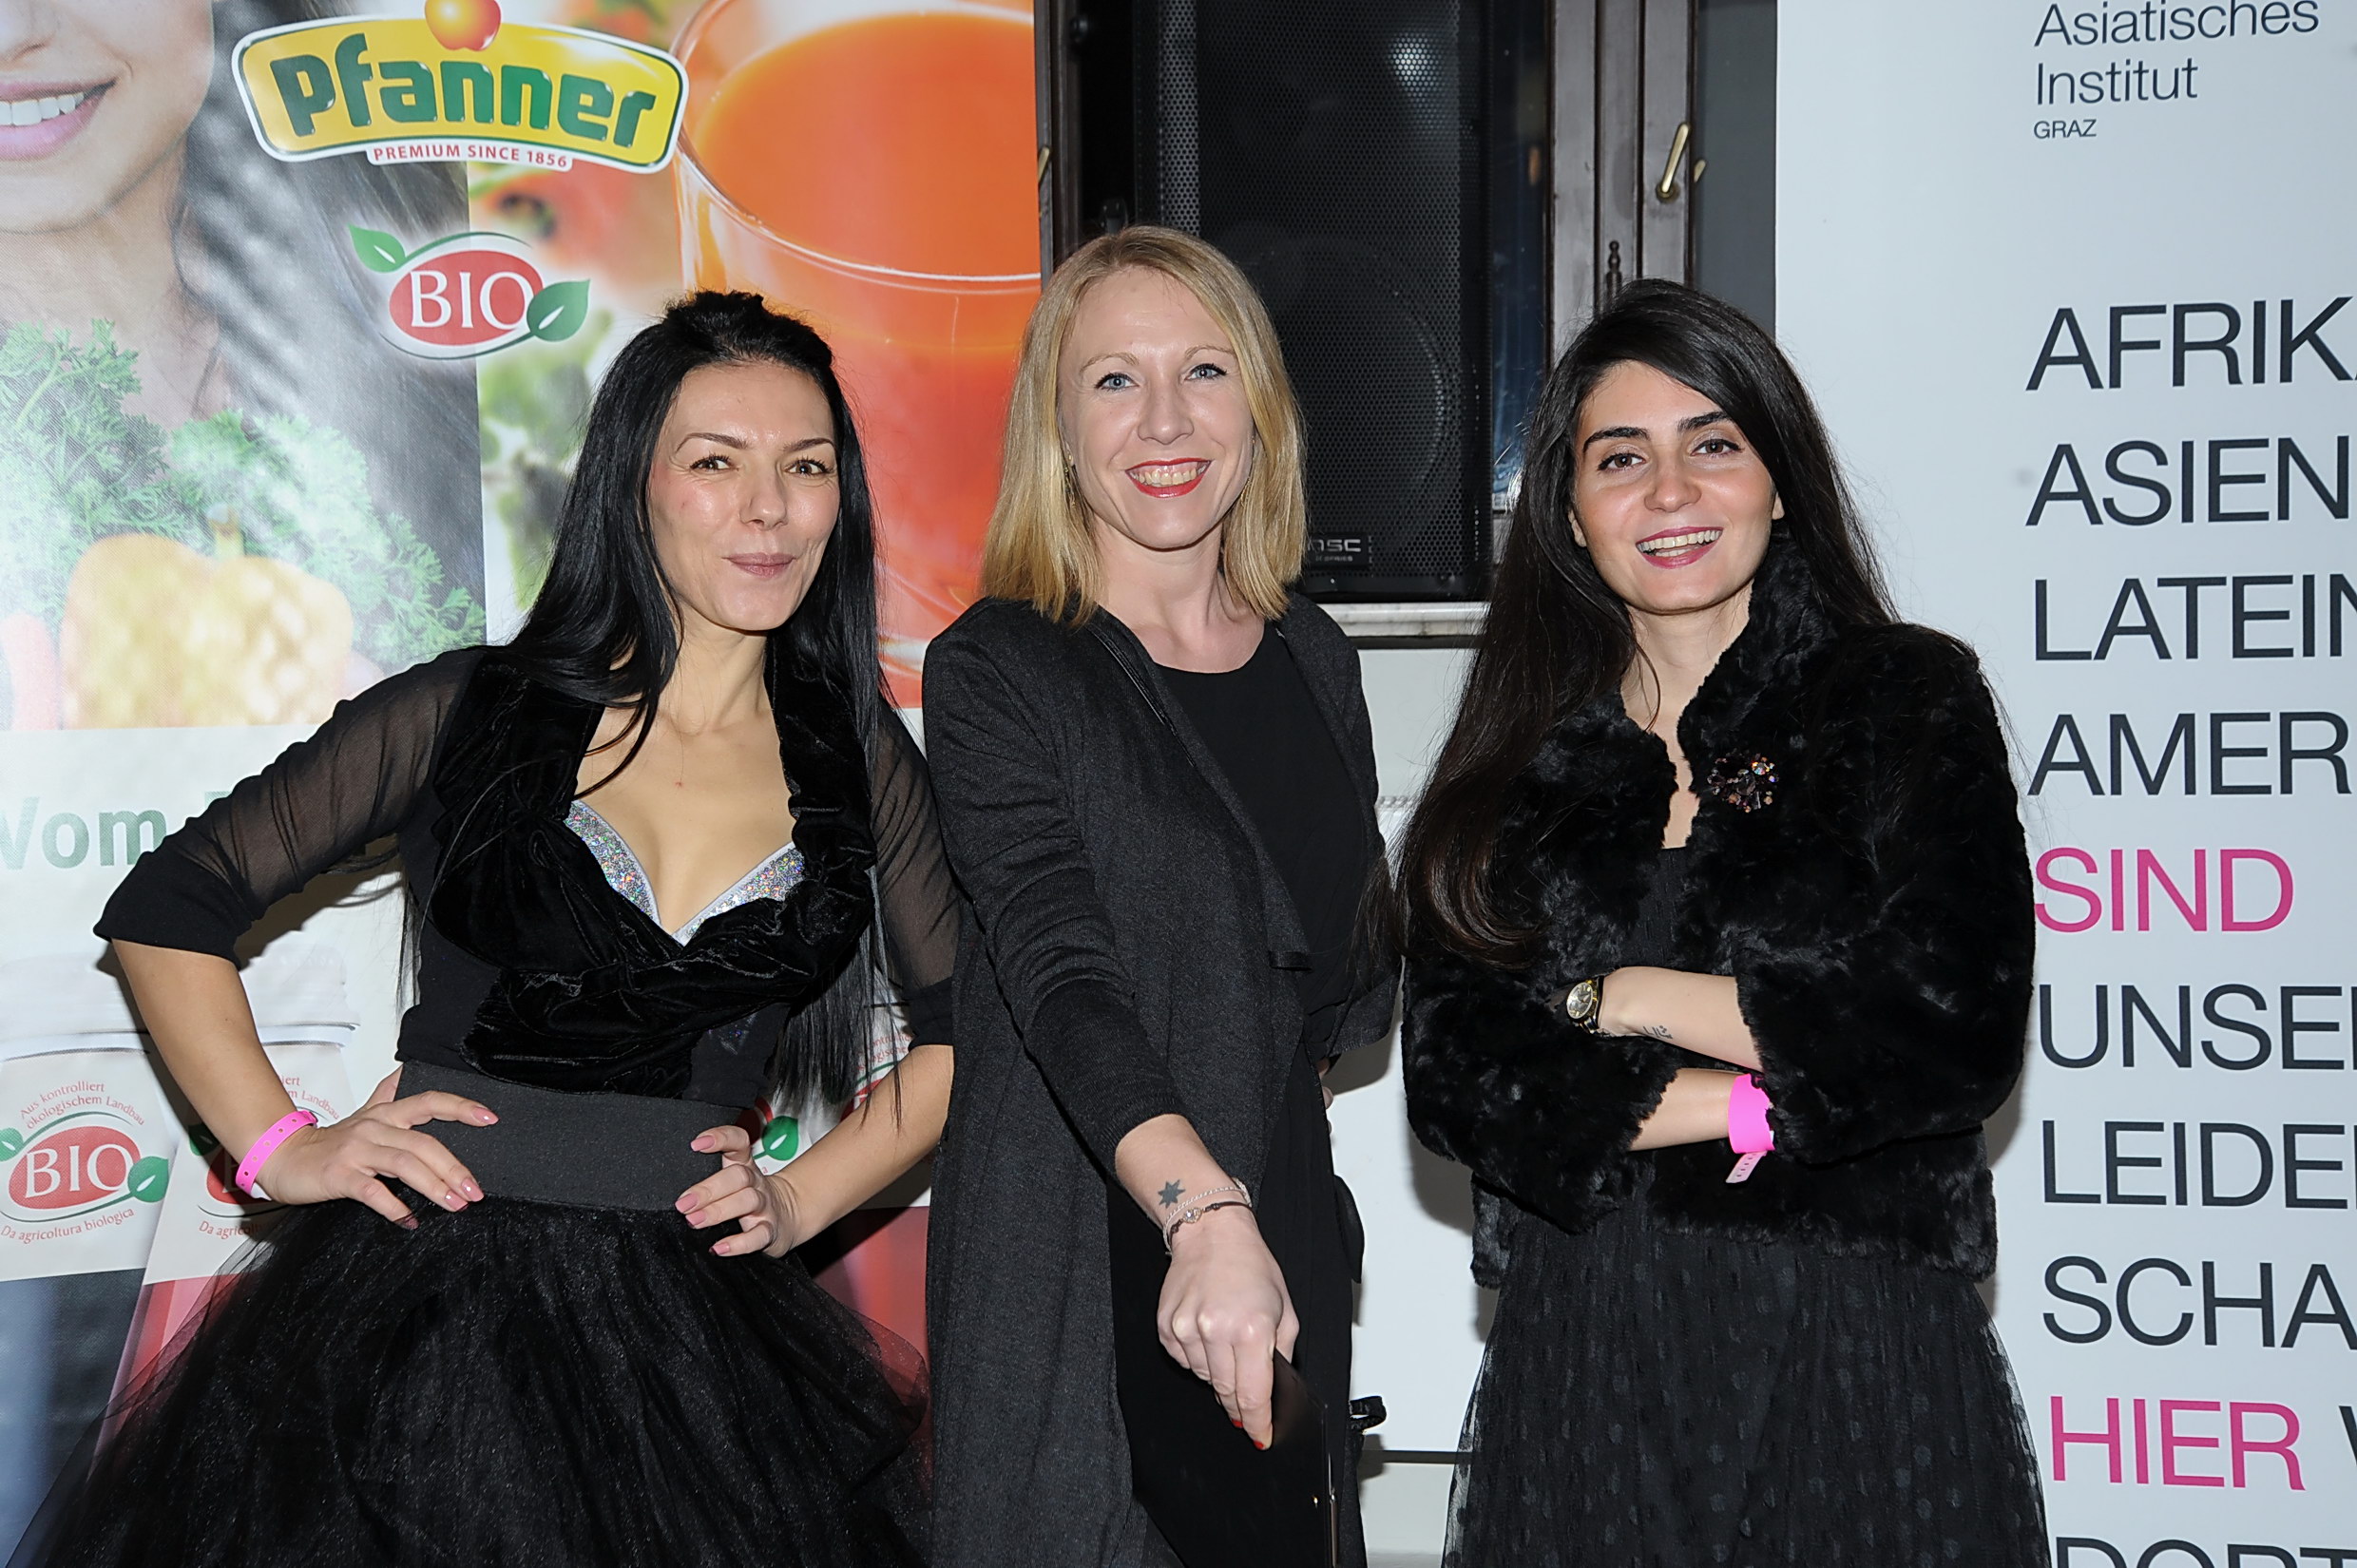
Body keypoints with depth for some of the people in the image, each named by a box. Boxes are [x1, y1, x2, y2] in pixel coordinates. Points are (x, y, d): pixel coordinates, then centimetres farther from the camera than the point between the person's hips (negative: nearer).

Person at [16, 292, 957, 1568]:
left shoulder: (860, 760, 5)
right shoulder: (471, 714, -1)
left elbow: (968, 1029, 15)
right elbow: (167, 910, 5)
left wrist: (805, 1199, 5)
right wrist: (279, 1150, -2)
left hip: (680, 1333, 2)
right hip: (418, 1306, -1)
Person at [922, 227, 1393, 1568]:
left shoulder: (1313, 660, 8)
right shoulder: (998, 671, -9)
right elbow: (1061, 977, -23)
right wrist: (1204, 1214, -37)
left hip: (1281, 1249, 5)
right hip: (1077, 1270, -5)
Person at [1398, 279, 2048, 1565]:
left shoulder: (1910, 703, 1)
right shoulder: (1520, 761, 6)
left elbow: (1960, 1031, -10)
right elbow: (1450, 1071, -3)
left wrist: (1627, 998, -7)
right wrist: (1749, 1108, -13)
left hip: (1860, 1352, -1)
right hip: (1584, 1351, 2)